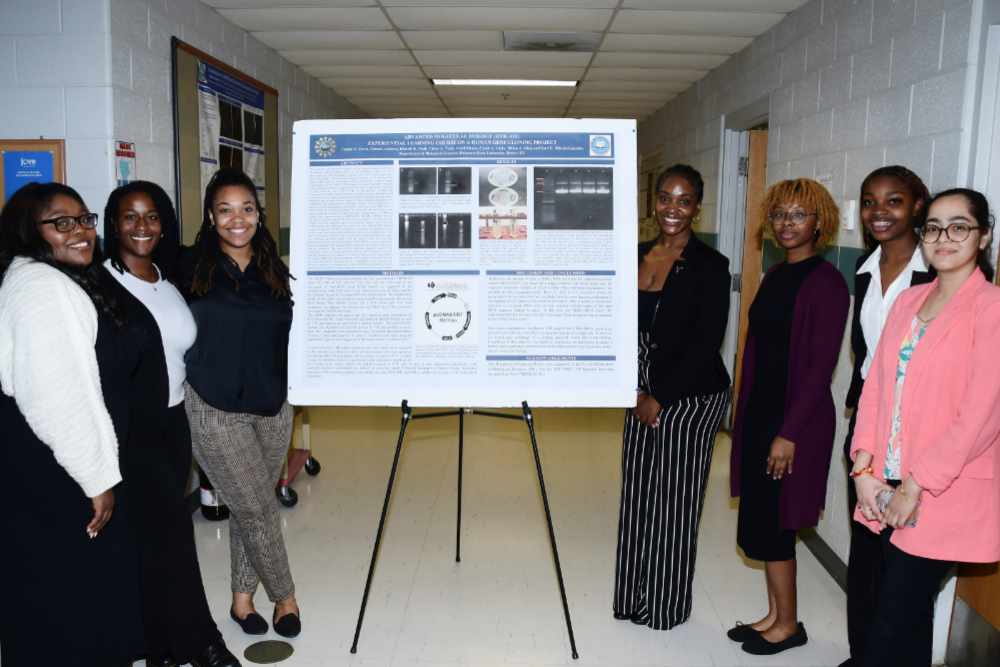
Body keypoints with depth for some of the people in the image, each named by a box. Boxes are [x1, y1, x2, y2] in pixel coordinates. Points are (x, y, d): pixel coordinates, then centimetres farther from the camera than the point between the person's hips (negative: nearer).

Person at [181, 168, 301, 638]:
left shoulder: (274, 270, 7)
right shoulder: (191, 268, -4)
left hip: (271, 407, 3)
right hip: (215, 410, -3)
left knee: (248, 507, 12)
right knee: (258, 509, 0)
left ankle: (242, 598, 29)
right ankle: (284, 596, 21)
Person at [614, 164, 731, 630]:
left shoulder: (709, 266, -11)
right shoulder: (639, 255, 6)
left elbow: (705, 345, -14)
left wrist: (659, 398, -13)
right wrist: (637, 392, 1)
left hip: (690, 397, -6)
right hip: (642, 396, 6)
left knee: (673, 501, 5)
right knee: (637, 496, 13)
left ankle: (666, 606, 24)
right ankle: (634, 598, 30)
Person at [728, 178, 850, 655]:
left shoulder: (826, 282, -13)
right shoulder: (775, 276, 10)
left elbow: (820, 366, -16)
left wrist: (790, 433, -18)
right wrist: (745, 412, 11)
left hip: (796, 417, -7)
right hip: (760, 410, 8)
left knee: (771, 525, 2)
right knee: (759, 521, 14)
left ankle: (788, 625, 22)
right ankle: (774, 615, 30)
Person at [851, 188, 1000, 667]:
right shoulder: (908, 301, 9)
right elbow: (875, 385, 6)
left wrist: (917, 485, -14)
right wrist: (864, 468, -2)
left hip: (943, 497, -5)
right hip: (889, 488, 5)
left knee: (893, 623, 0)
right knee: (910, 611, 17)